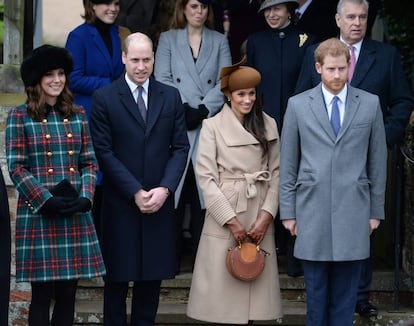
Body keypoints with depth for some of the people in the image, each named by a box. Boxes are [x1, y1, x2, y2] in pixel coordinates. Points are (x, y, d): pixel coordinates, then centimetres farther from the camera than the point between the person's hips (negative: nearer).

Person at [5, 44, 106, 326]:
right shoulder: (20, 117, 0)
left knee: (68, 293, 6)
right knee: (42, 294, 0)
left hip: (76, 215, 4)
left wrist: (85, 197, -6)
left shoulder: (77, 115, 12)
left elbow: (90, 162, 11)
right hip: (37, 214, -3)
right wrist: (47, 201, -14)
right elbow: (16, 168, -5)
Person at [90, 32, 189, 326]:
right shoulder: (105, 98, -2)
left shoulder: (171, 96, 8)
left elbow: (180, 147, 5)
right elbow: (104, 152, -6)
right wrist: (135, 192, -12)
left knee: (153, 273, 8)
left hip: (160, 202, 3)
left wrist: (164, 189, -9)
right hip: (120, 202, -2)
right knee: (118, 276, 5)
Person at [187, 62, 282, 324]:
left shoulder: (268, 126, 9)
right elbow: (206, 177, -7)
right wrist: (232, 221, -11)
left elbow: (276, 173, 5)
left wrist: (266, 216, -6)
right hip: (225, 217, -3)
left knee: (254, 286, 5)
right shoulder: (213, 126, -2)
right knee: (222, 286, -1)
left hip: (259, 218, 3)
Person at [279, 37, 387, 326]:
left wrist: (376, 210, 6)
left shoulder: (370, 104, 4)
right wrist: (288, 211, 3)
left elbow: (378, 161, 7)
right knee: (316, 289, 7)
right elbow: (288, 164, 5)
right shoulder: (298, 105, 3)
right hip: (312, 209, 0)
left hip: (353, 210, 0)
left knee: (346, 291, 5)